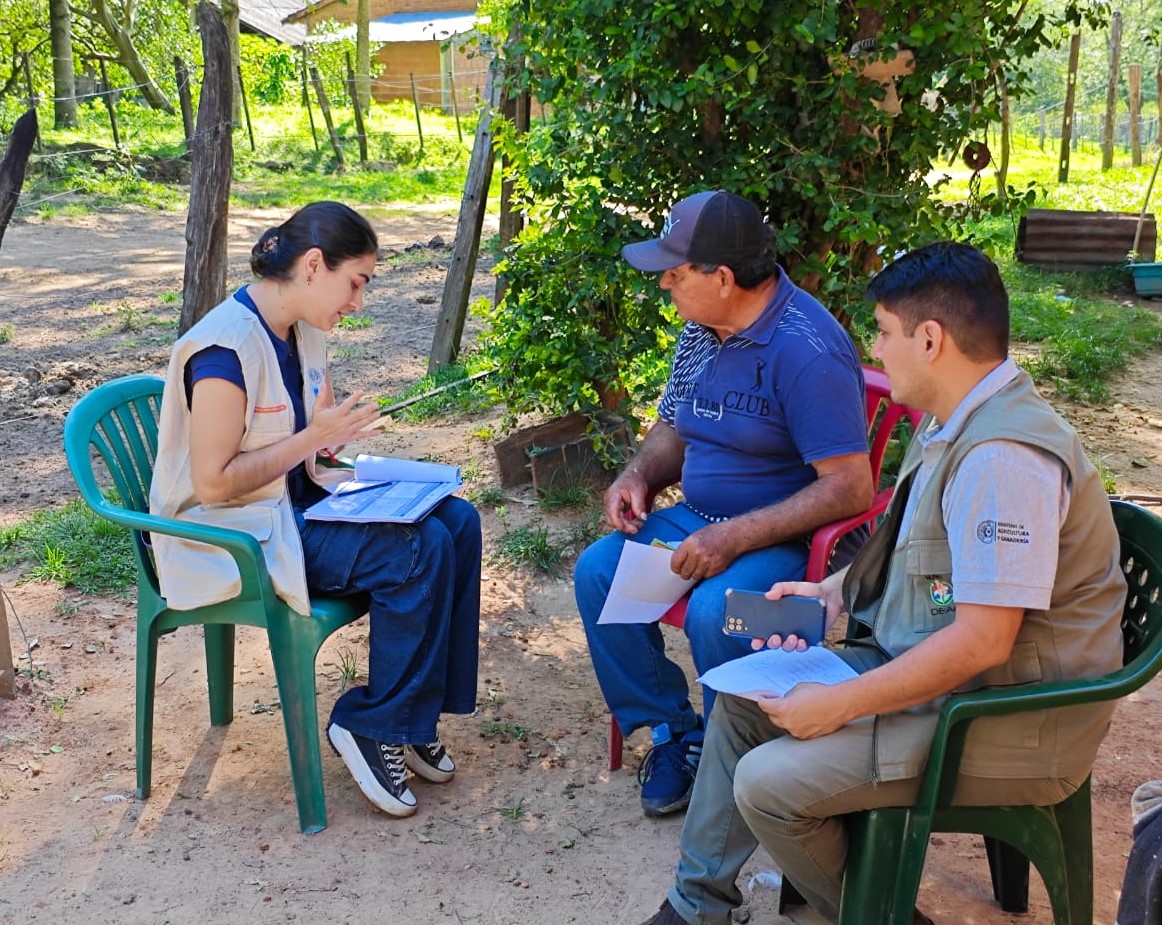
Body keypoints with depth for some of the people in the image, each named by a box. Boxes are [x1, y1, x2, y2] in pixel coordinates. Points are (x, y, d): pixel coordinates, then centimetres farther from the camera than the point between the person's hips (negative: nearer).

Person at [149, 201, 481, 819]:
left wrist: (334, 433, -4)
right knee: (420, 550, -23)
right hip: (234, 535, -9)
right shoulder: (226, 347, -22)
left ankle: (416, 713, 3)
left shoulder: (303, 330, 7)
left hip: (297, 501, 9)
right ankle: (371, 727, -6)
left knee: (456, 521, -5)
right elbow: (212, 481, -23)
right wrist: (312, 438, -19)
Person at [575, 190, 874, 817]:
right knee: (597, 571, -10)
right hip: (701, 518, 8)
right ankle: (670, 729, 3)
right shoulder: (701, 330, 5)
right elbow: (674, 430, 19)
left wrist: (735, 538, -29)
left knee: (713, 611, -33)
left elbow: (850, 487, -25)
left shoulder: (805, 350, -23)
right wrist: (638, 476, -4)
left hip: (787, 537, -8)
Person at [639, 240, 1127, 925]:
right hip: (930, 665, 10)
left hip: (1011, 720, -10)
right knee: (742, 702, 11)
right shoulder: (955, 424, 6)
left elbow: (981, 642, -29)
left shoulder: (1002, 456, -28)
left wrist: (839, 705, -22)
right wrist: (835, 592, 10)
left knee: (769, 783, -17)